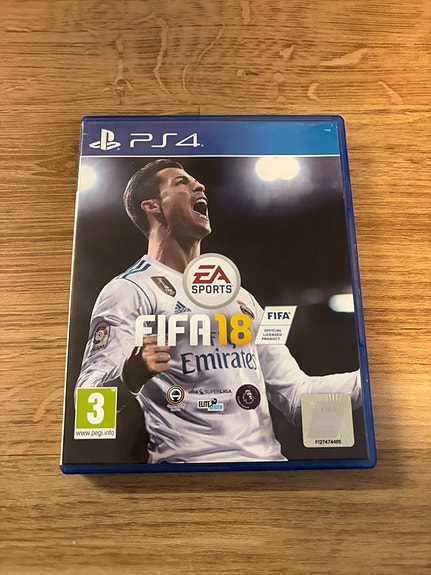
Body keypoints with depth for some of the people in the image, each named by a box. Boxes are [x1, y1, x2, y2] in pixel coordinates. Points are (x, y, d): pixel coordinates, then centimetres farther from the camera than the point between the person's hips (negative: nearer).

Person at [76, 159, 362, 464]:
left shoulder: (239, 296, 15)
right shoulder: (129, 290, -5)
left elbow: (296, 393, 16)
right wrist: (132, 373, -34)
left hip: (270, 457, 7)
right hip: (192, 458, -6)